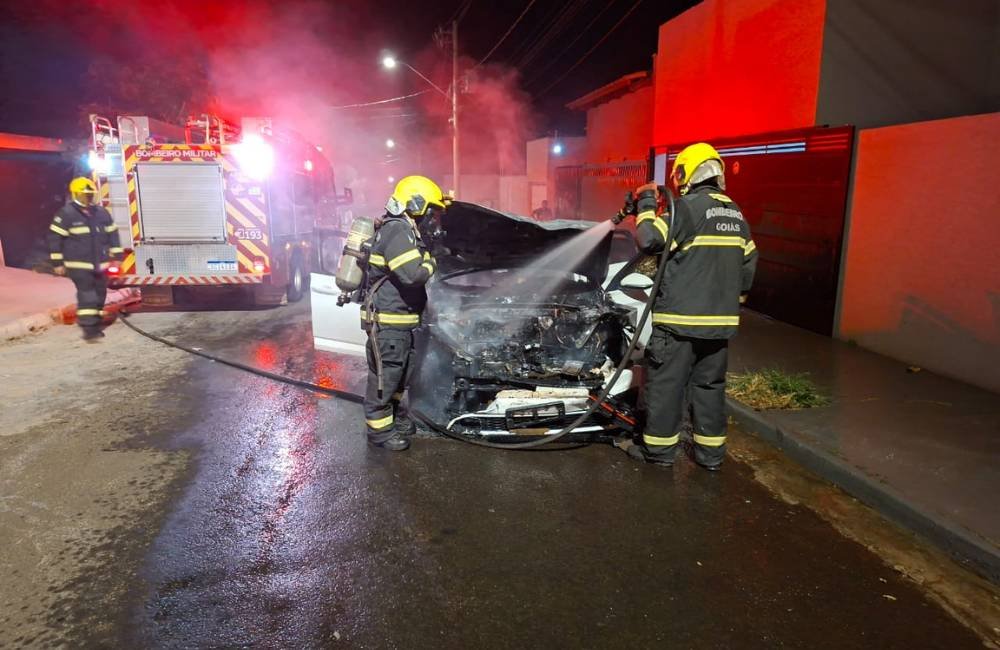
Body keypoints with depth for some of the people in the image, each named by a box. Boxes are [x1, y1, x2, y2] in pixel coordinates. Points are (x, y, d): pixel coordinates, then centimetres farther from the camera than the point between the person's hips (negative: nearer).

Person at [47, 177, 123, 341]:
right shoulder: (66, 214, -8)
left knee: (99, 294, 11)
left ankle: (95, 326, 24)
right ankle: (88, 329, -14)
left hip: (99, 264, 6)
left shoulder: (102, 213, 9)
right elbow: (55, 238, -7)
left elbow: (112, 234, 15)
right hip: (78, 264, -6)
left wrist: (117, 255, 10)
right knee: (87, 295, -14)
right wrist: (57, 262, -8)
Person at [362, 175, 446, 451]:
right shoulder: (397, 232, -20)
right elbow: (414, 274, -29)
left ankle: (396, 417, 36)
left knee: (400, 374, 21)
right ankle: (380, 430, 13)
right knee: (385, 377, 1)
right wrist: (430, 263, -10)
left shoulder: (401, 230, 14)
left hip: (400, 321, 11)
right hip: (388, 322, -11)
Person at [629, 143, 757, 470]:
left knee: (666, 382, 4)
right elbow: (748, 263, 18)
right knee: (710, 384, 14)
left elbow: (650, 240, -19)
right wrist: (734, 301, 26)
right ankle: (710, 451, 21)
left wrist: (647, 204, -4)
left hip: (680, 317, -7)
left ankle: (659, 448, 13)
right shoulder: (735, 212, 14)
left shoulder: (688, 206, -11)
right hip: (721, 319, 7)